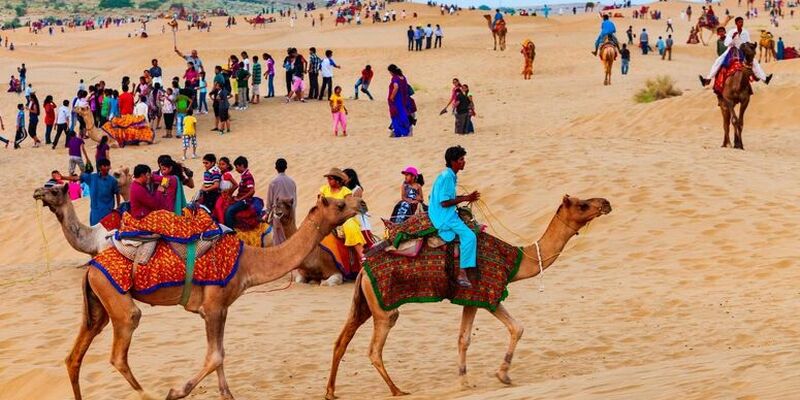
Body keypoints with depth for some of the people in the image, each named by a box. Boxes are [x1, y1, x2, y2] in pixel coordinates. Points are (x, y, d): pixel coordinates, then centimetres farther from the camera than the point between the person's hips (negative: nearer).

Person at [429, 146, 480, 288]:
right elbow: (444, 202, -23)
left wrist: (466, 197, 8)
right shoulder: (446, 177, -19)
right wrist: (465, 198, -16)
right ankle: (462, 274, -17)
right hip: (444, 216, -11)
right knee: (469, 237, -19)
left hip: (447, 214, 11)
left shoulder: (451, 176, 12)